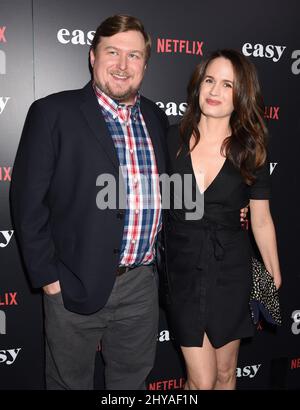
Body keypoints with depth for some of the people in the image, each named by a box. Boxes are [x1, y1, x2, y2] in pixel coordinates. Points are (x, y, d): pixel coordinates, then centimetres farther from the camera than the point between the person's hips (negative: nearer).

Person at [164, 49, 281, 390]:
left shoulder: (251, 151, -5)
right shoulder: (172, 139, -5)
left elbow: (261, 221, 3)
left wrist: (275, 279, 8)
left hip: (230, 271, 1)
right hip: (183, 271, 0)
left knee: (225, 373, 17)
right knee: (202, 380, 4)